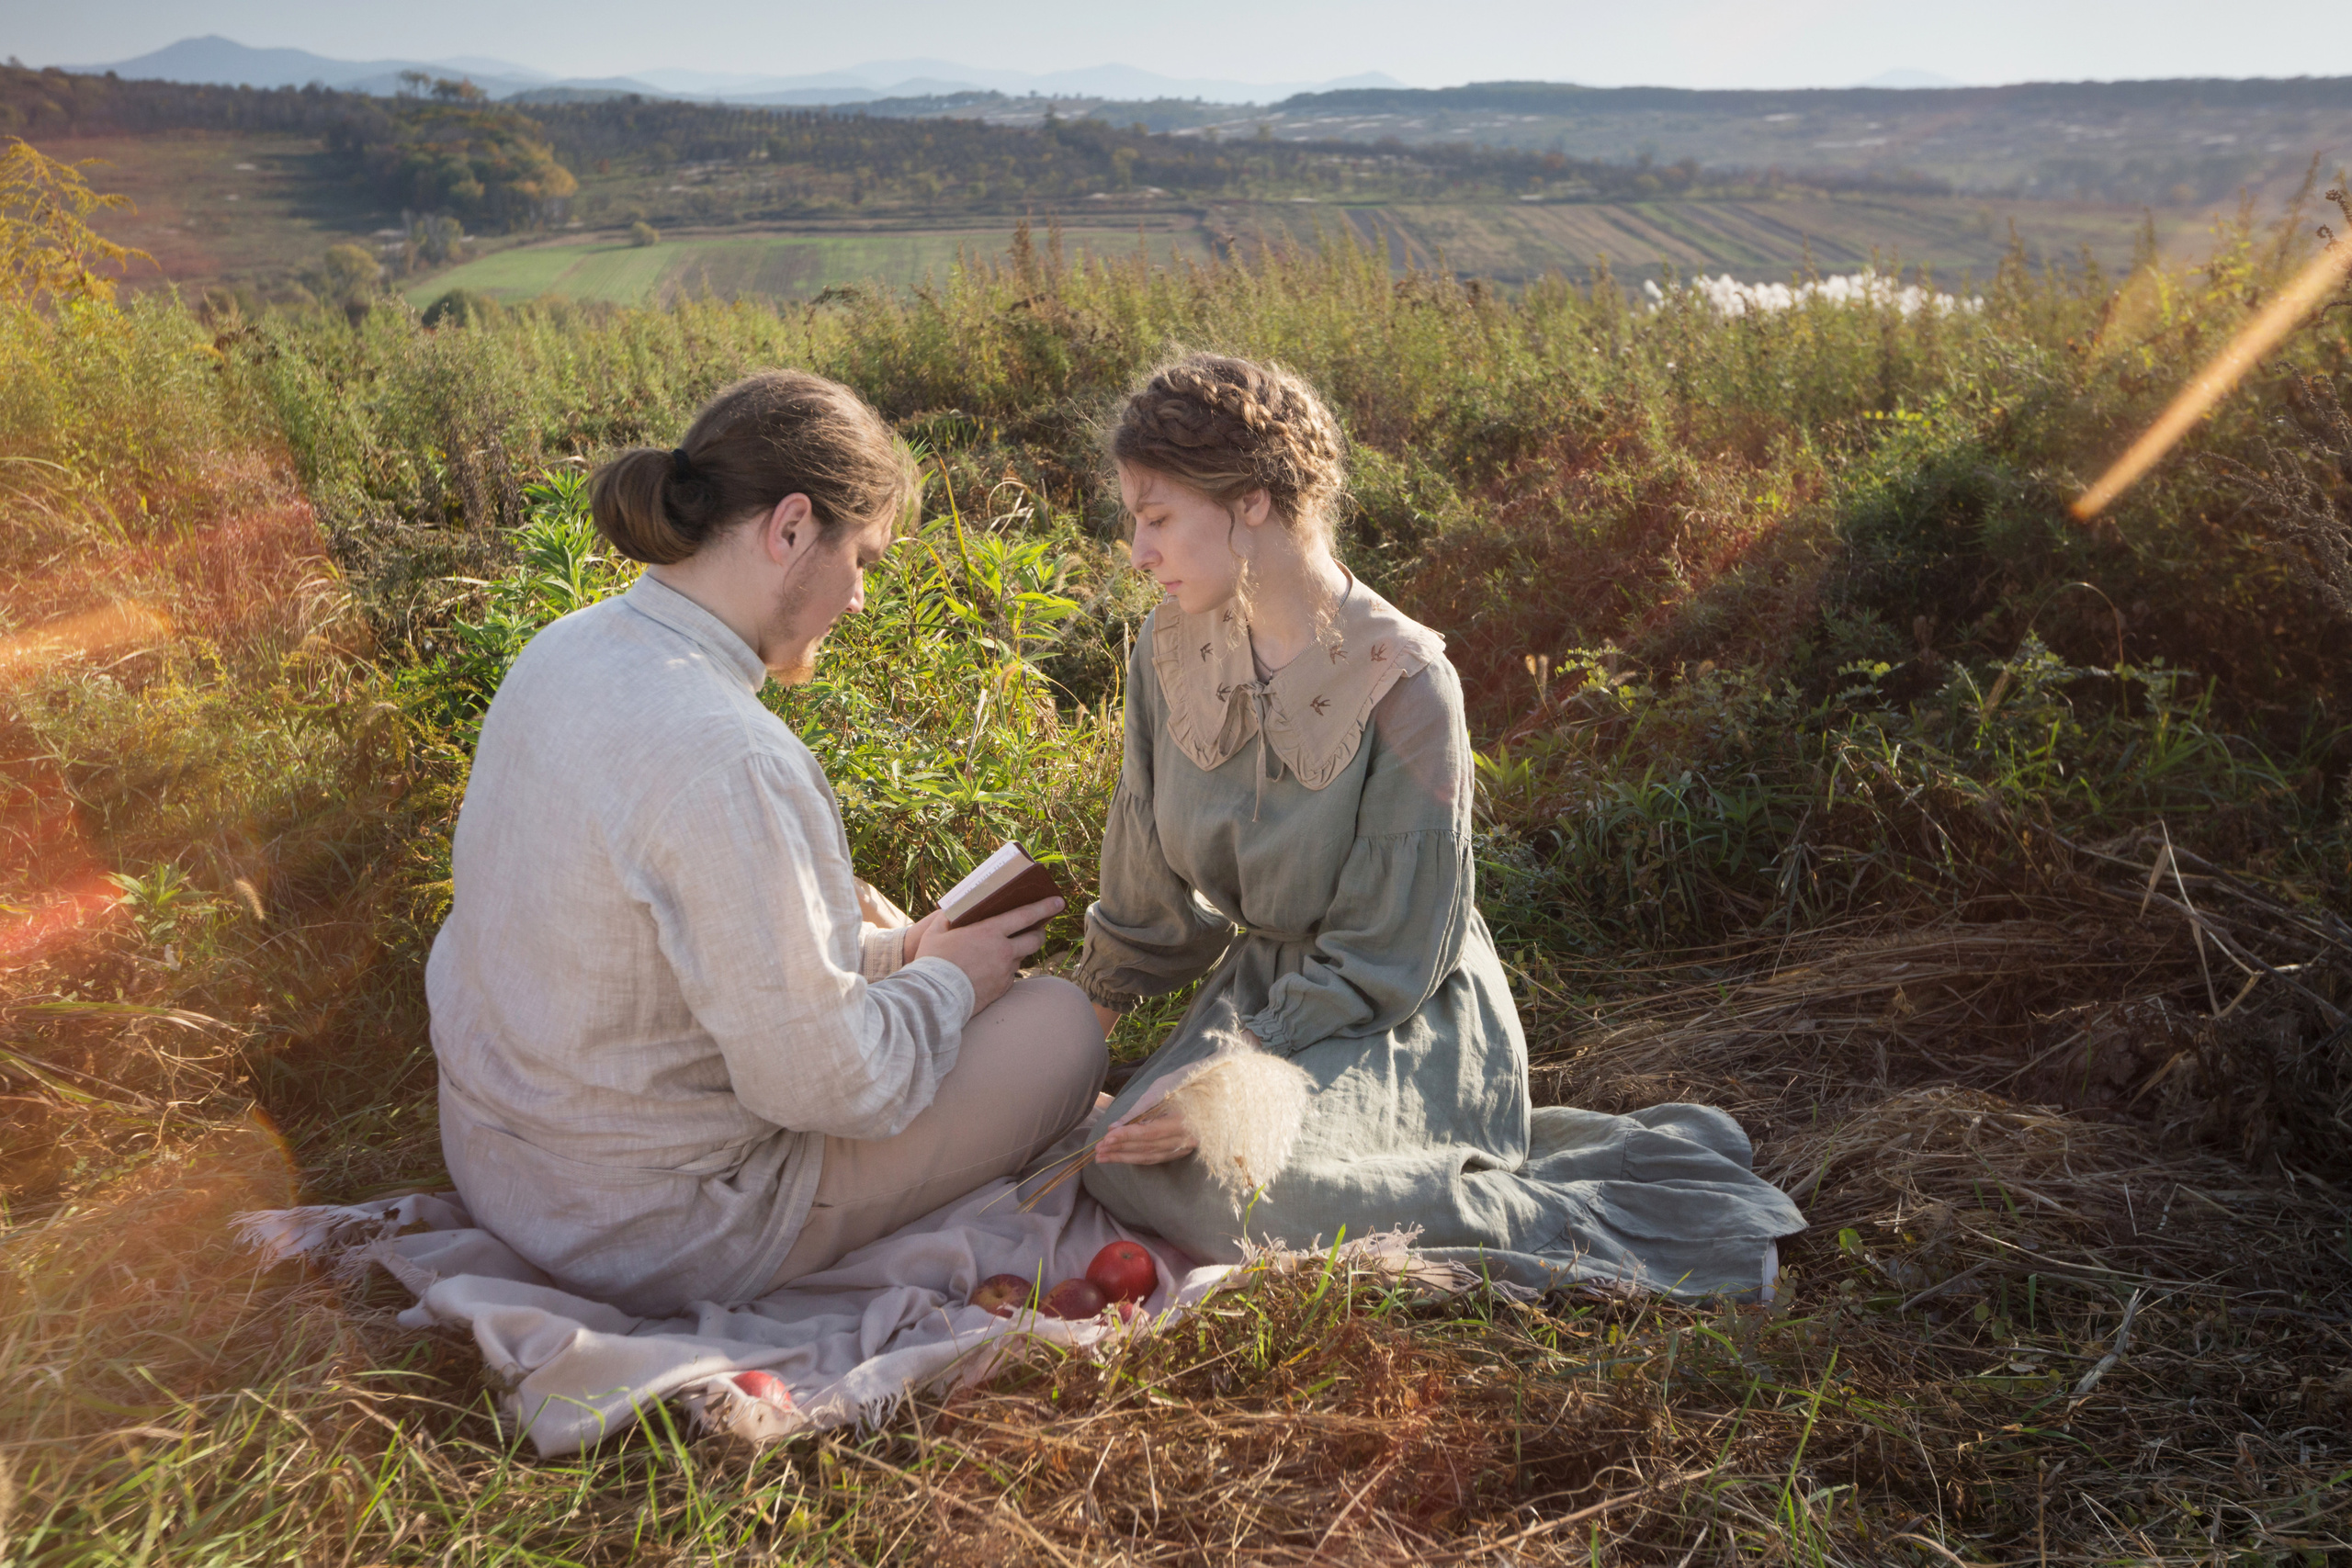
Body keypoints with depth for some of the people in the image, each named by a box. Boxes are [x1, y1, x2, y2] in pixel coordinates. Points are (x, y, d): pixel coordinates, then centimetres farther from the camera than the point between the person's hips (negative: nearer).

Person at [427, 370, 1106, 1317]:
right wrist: (944, 978, -8)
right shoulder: (731, 761, -33)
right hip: (648, 1237, -9)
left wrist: (885, 948, 6)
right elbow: (820, 1082, -26)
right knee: (1063, 1022, 3)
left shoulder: (564, 652, -4)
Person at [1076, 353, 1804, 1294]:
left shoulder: (1401, 680, -21)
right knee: (1126, 1165, -15)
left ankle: (1572, 1224, -14)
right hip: (1262, 980, 7)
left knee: (1230, 1187, -30)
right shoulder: (1173, 648, -3)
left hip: (1403, 1021, -7)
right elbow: (1151, 880, 9)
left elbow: (1383, 960, -17)